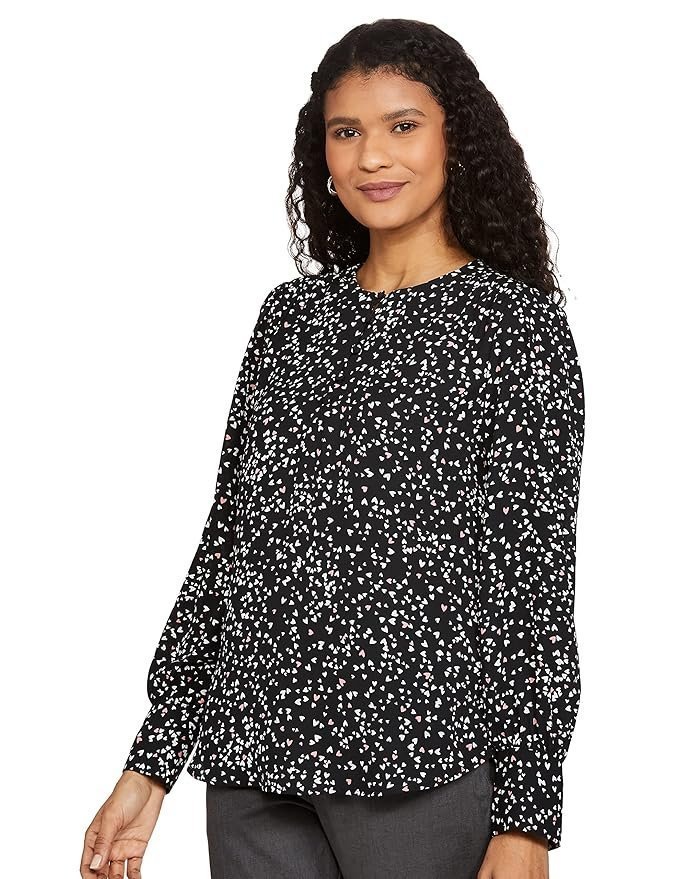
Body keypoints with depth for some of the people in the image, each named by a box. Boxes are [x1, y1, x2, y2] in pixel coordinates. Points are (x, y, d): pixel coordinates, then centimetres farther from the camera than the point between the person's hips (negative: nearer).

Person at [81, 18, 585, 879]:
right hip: (255, 760, 4)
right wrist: (152, 761, 8)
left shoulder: (517, 322, -3)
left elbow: (539, 580, -7)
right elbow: (226, 538, 10)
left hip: (427, 765, -4)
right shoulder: (292, 313, 10)